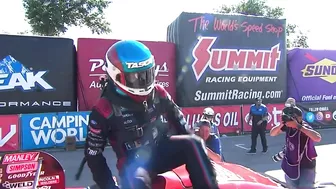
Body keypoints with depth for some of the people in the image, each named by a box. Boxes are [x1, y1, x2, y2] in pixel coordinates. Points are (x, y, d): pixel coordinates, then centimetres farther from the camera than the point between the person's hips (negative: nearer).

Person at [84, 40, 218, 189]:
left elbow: (176, 118, 12)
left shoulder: (157, 93, -4)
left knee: (193, 143, -22)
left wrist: (188, 146, 9)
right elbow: (93, 153, -7)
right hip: (133, 163, -3)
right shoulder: (104, 110, -15)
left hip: (161, 150, 4)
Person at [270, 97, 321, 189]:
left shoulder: (304, 127, -29)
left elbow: (317, 138, -49)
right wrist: (281, 124, -24)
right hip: (292, 164, 6)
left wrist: (298, 126, -49)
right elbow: (272, 133, -6)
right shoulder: (288, 126, -13)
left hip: (306, 165, -6)